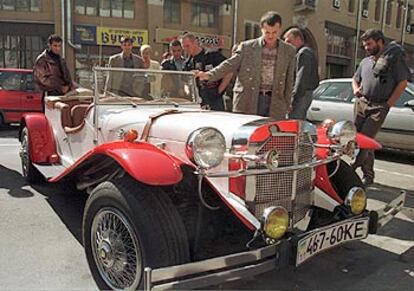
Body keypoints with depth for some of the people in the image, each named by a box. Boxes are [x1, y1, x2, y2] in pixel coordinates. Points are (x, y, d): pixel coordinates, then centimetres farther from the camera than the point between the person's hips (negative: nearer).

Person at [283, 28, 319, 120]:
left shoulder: (303, 53, -9)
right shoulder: (307, 52, 22)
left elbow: (302, 79, -19)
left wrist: (294, 100, -20)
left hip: (301, 95, -11)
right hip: (306, 94, 11)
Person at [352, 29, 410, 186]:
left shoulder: (394, 58, 2)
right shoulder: (365, 61, 19)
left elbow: (402, 82, -1)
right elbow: (355, 79, 31)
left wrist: (388, 104, -7)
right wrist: (356, 89, 8)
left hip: (379, 107, -5)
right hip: (361, 103, 6)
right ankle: (368, 175, 13)